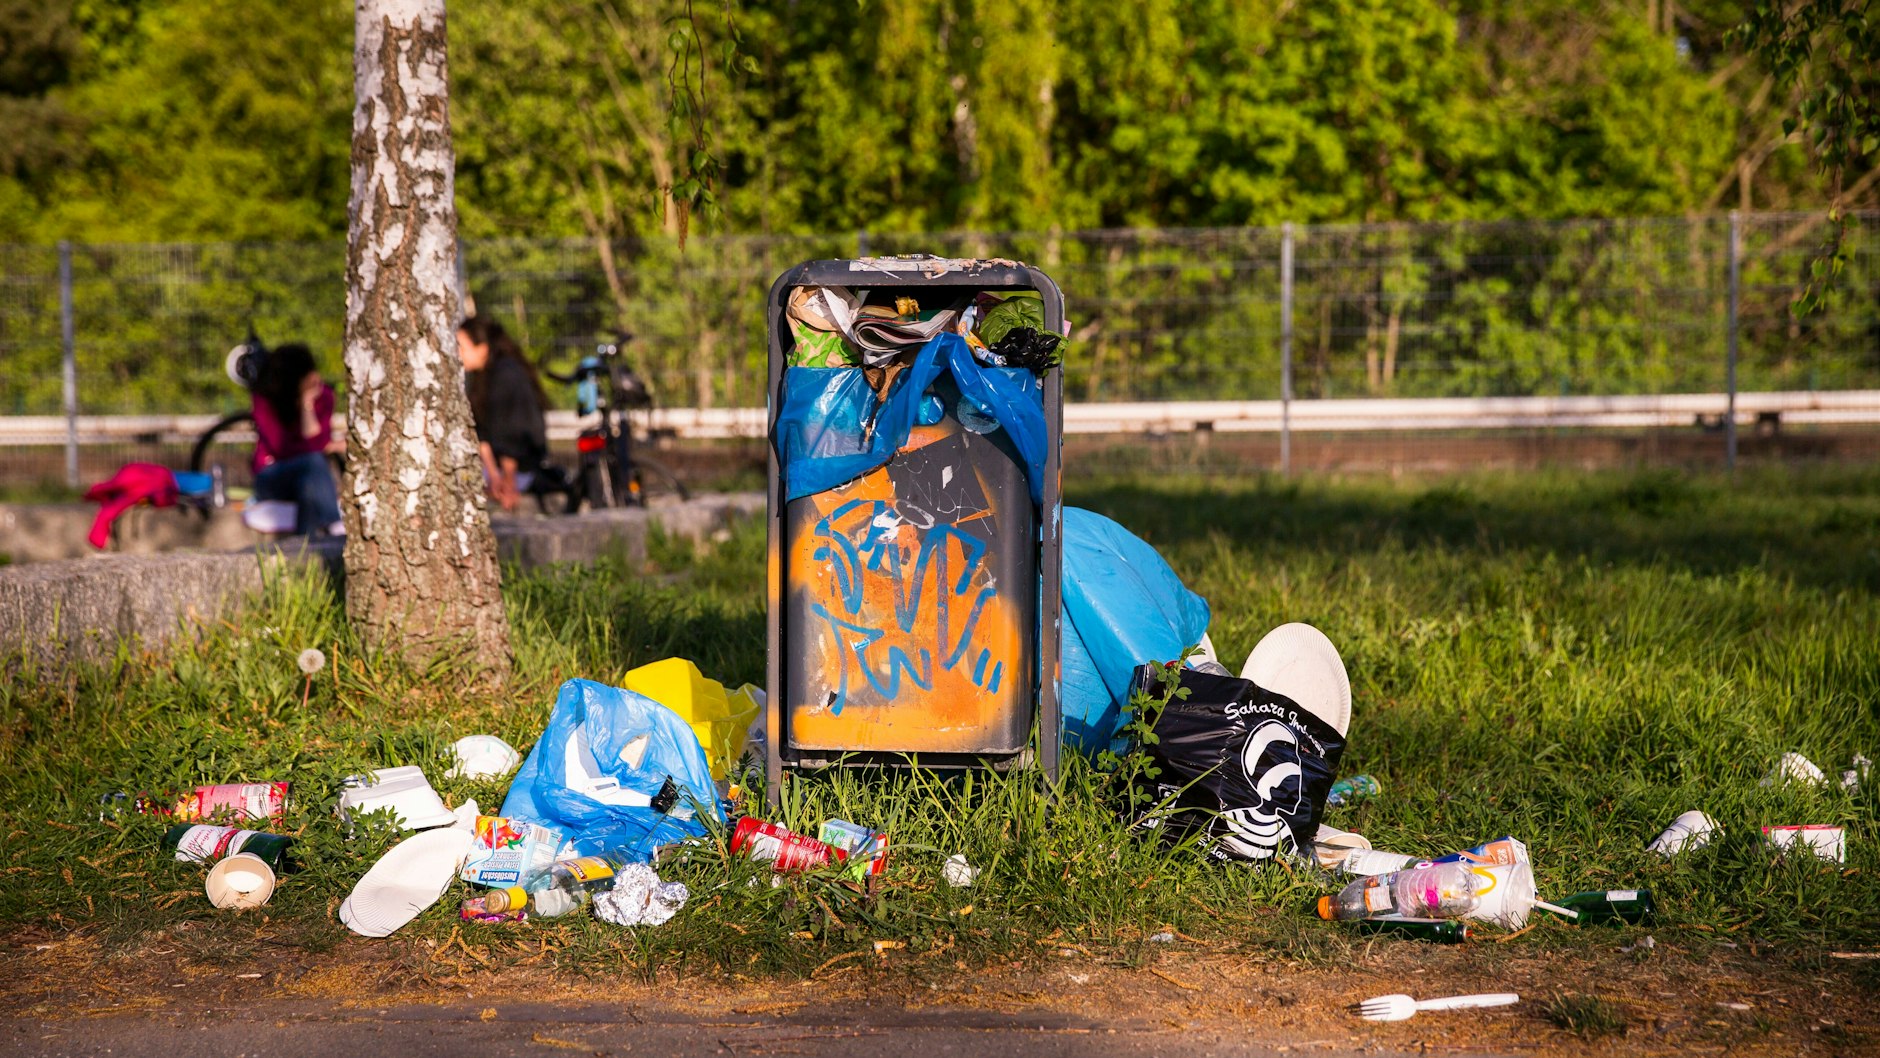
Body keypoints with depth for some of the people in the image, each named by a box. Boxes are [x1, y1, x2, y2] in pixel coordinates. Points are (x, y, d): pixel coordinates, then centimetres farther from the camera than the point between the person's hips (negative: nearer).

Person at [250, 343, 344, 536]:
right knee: (313, 460, -33)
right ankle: (335, 527, -42)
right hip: (271, 479, -3)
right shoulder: (263, 399, -10)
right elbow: (280, 448, -16)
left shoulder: (323, 395, -3)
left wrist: (307, 406, -24)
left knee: (310, 490, -33)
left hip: (309, 477, 3)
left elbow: (317, 442, -14)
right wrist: (333, 446, -11)